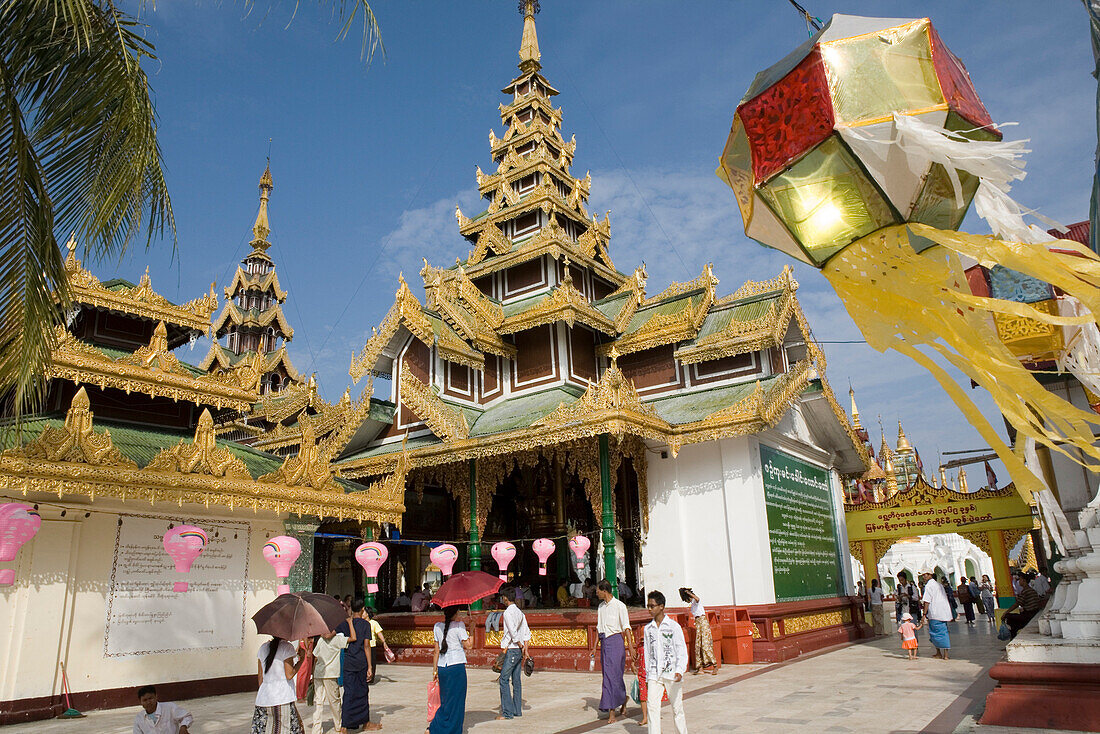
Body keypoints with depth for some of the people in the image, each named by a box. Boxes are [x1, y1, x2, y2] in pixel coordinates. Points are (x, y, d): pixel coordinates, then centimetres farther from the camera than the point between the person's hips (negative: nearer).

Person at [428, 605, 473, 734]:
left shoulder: (437, 626, 7)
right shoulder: (459, 625, -9)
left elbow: (437, 650, 11)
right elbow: (468, 645, -8)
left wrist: (434, 669, 16)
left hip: (442, 667, 6)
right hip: (456, 666, -6)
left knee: (445, 700, 17)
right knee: (455, 701, 5)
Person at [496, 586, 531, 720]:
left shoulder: (508, 612, -13)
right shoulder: (520, 612, 13)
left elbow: (513, 632, -20)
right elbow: (527, 632, 14)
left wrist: (521, 646, -9)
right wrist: (525, 648, 12)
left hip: (512, 649, -8)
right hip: (519, 650, 8)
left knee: (504, 679, -4)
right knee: (516, 680, 12)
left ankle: (507, 712, -5)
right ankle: (517, 710, 15)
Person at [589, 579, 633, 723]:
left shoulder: (619, 606, -7)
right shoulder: (601, 606, 14)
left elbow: (626, 627, -9)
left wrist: (631, 647, -16)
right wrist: (594, 647, 16)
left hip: (615, 640, -7)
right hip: (604, 641, 7)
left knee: (612, 676, -8)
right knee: (612, 676, 10)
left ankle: (611, 712, -5)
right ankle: (623, 703, 24)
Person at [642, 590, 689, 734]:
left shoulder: (673, 626, -2)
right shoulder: (648, 629, 9)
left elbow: (682, 650, -4)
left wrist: (680, 671, -16)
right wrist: (648, 674, 15)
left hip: (672, 673, -3)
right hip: (654, 674, 3)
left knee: (677, 707, 4)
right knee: (652, 705, -9)